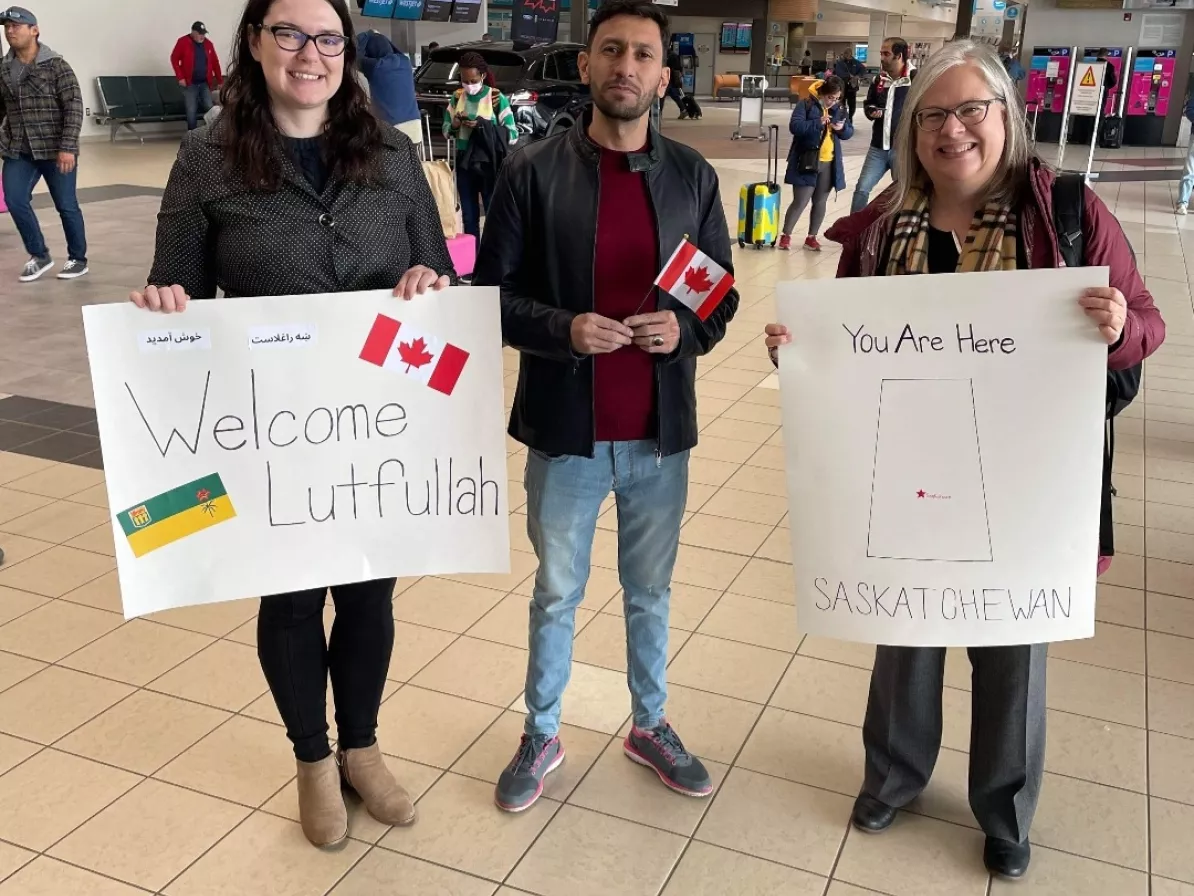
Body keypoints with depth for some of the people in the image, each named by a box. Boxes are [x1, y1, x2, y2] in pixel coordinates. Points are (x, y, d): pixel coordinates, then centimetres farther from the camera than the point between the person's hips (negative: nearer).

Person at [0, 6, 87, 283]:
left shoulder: (56, 66, -7)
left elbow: (74, 107, -12)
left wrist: (67, 147, -19)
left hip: (56, 150, -4)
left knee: (66, 205, 4)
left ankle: (78, 259, 21)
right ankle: (39, 256, 12)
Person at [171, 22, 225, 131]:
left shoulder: (208, 44, 6)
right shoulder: (183, 42, -5)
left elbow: (215, 63, 11)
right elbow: (174, 59, -3)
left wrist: (220, 81, 9)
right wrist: (180, 77, -10)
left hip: (205, 83, 3)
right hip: (190, 83, -3)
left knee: (209, 109, 0)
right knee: (191, 111, -1)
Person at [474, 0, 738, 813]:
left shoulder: (693, 176, 1)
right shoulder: (534, 173, -7)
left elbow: (724, 292, 7)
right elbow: (493, 294, -5)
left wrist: (685, 329, -14)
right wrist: (564, 330, -22)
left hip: (661, 430, 2)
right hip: (565, 429, -2)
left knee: (650, 592, 19)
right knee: (557, 594, 15)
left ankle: (651, 726, 40)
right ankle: (542, 737, 34)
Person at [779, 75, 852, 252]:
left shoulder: (840, 109, 8)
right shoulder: (806, 105, -7)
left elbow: (849, 132, 11)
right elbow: (795, 126, -17)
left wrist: (842, 128, -12)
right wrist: (818, 122, -26)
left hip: (829, 164, 5)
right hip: (806, 162, -5)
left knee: (820, 202, 11)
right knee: (800, 202, -5)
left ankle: (811, 237, 22)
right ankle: (786, 235, 8)